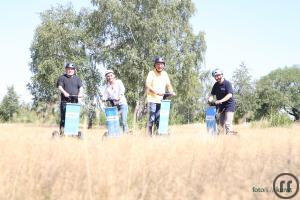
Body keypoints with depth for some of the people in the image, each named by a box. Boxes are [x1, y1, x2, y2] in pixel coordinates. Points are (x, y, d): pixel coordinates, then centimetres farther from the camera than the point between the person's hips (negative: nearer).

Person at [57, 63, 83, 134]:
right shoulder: (62, 78, 12)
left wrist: (80, 93, -14)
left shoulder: (77, 78, 20)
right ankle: (62, 131, -8)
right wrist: (64, 92, -22)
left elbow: (81, 87, 8)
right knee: (63, 117, -8)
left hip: (75, 101, 3)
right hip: (65, 101, -3)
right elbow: (60, 87, -2)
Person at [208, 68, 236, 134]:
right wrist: (210, 99, -19)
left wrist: (220, 101, -36)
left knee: (227, 123, -15)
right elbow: (212, 94, 4)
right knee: (221, 124, 10)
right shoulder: (216, 85, 7)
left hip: (229, 105, -7)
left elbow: (229, 95, -24)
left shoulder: (227, 83, -14)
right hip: (221, 106, 7)